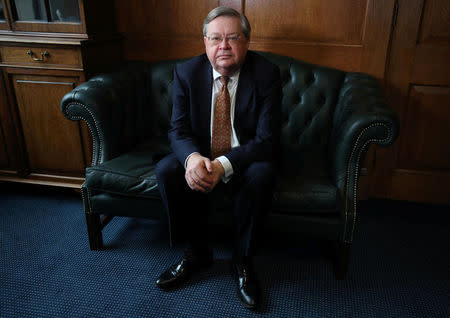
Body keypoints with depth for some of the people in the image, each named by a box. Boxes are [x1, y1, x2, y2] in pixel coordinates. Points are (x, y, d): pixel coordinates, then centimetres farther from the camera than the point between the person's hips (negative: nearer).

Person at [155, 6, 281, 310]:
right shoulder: (186, 72, -6)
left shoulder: (266, 73, -14)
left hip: (245, 160, -2)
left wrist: (222, 165, -34)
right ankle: (197, 251, -2)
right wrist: (193, 157, -32)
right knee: (166, 169, -25)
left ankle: (242, 259, -8)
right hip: (200, 156, 3)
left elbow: (267, 138, -19)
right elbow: (178, 129, -7)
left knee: (262, 174, -34)